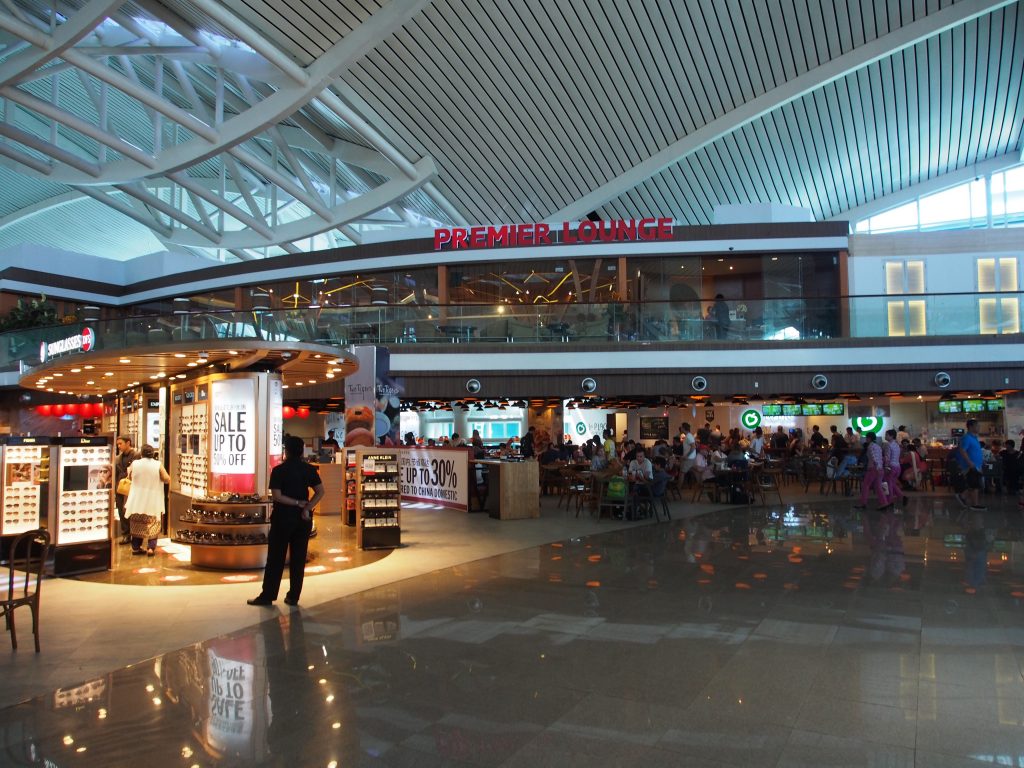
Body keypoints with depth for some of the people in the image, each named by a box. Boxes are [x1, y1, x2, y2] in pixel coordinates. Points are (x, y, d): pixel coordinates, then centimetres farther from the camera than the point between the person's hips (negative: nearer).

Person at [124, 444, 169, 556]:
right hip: (153, 501, -2)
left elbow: (130, 477, 11)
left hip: (137, 500, 2)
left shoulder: (135, 464, -5)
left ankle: (136, 547, 18)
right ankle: (151, 547, -4)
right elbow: (167, 479, -11)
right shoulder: (158, 465, -11)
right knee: (153, 525, 5)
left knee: (137, 524, 15)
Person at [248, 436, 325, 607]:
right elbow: (320, 492, -2)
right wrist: (306, 507, -9)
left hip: (283, 518, -3)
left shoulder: (279, 470, -8)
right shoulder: (310, 469, 3)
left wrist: (299, 503, -9)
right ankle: (293, 596, 10)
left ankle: (267, 596, 9)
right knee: (298, 558, 7)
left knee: (276, 558, 4)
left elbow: (277, 496, -14)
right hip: (303, 518, 3)